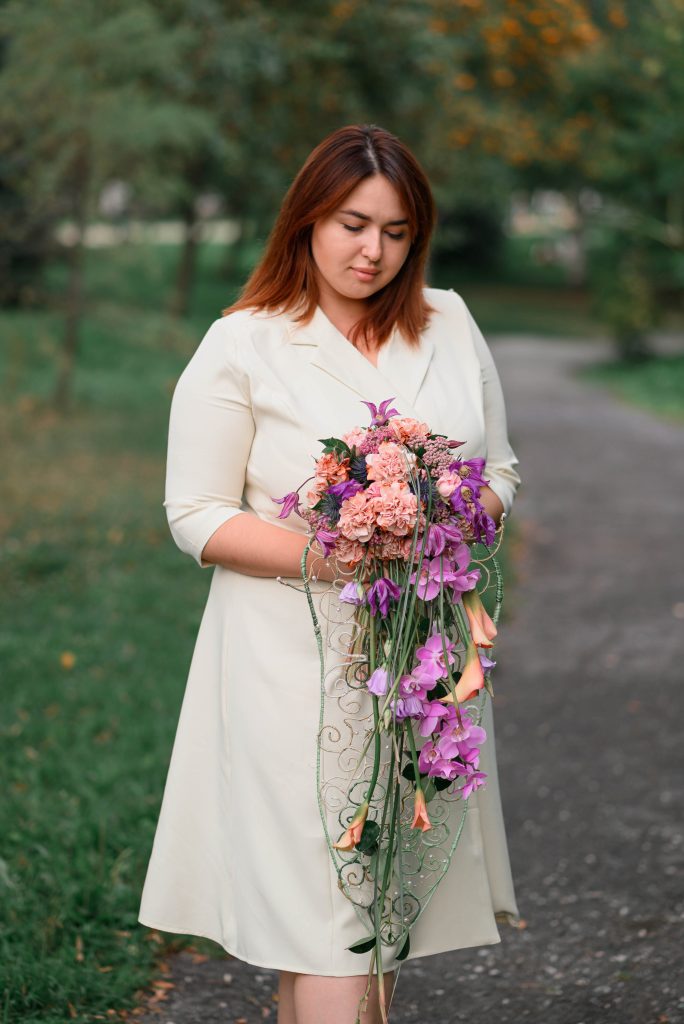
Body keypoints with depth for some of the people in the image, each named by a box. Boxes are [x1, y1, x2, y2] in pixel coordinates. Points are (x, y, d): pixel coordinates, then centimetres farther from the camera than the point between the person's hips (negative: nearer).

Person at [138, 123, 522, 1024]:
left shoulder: (450, 325, 9)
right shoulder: (240, 346, -3)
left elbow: (500, 470, 15)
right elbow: (196, 517, -4)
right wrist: (315, 556, -20)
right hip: (299, 657, -4)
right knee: (322, 897, -6)